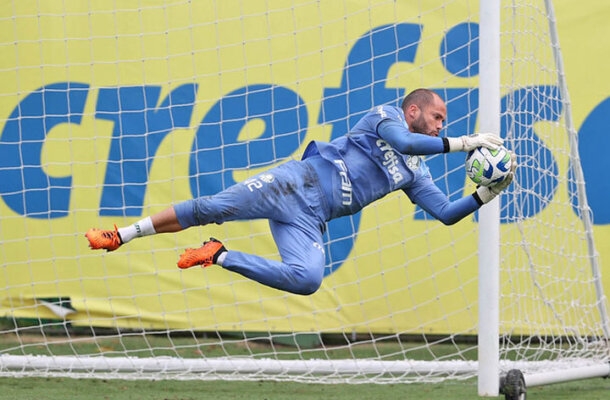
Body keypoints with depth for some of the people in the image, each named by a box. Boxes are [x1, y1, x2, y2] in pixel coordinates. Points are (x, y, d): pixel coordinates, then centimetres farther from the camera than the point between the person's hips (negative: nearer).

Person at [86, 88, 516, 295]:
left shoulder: (414, 173, 20)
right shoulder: (386, 115, 4)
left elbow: (446, 213, 15)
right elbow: (404, 141, -18)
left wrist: (487, 193, 1)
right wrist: (463, 142, -16)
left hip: (310, 220, 4)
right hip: (296, 182, -4)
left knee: (307, 279, -26)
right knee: (210, 207, -16)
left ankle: (221, 256, -7)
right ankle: (119, 235, 0)